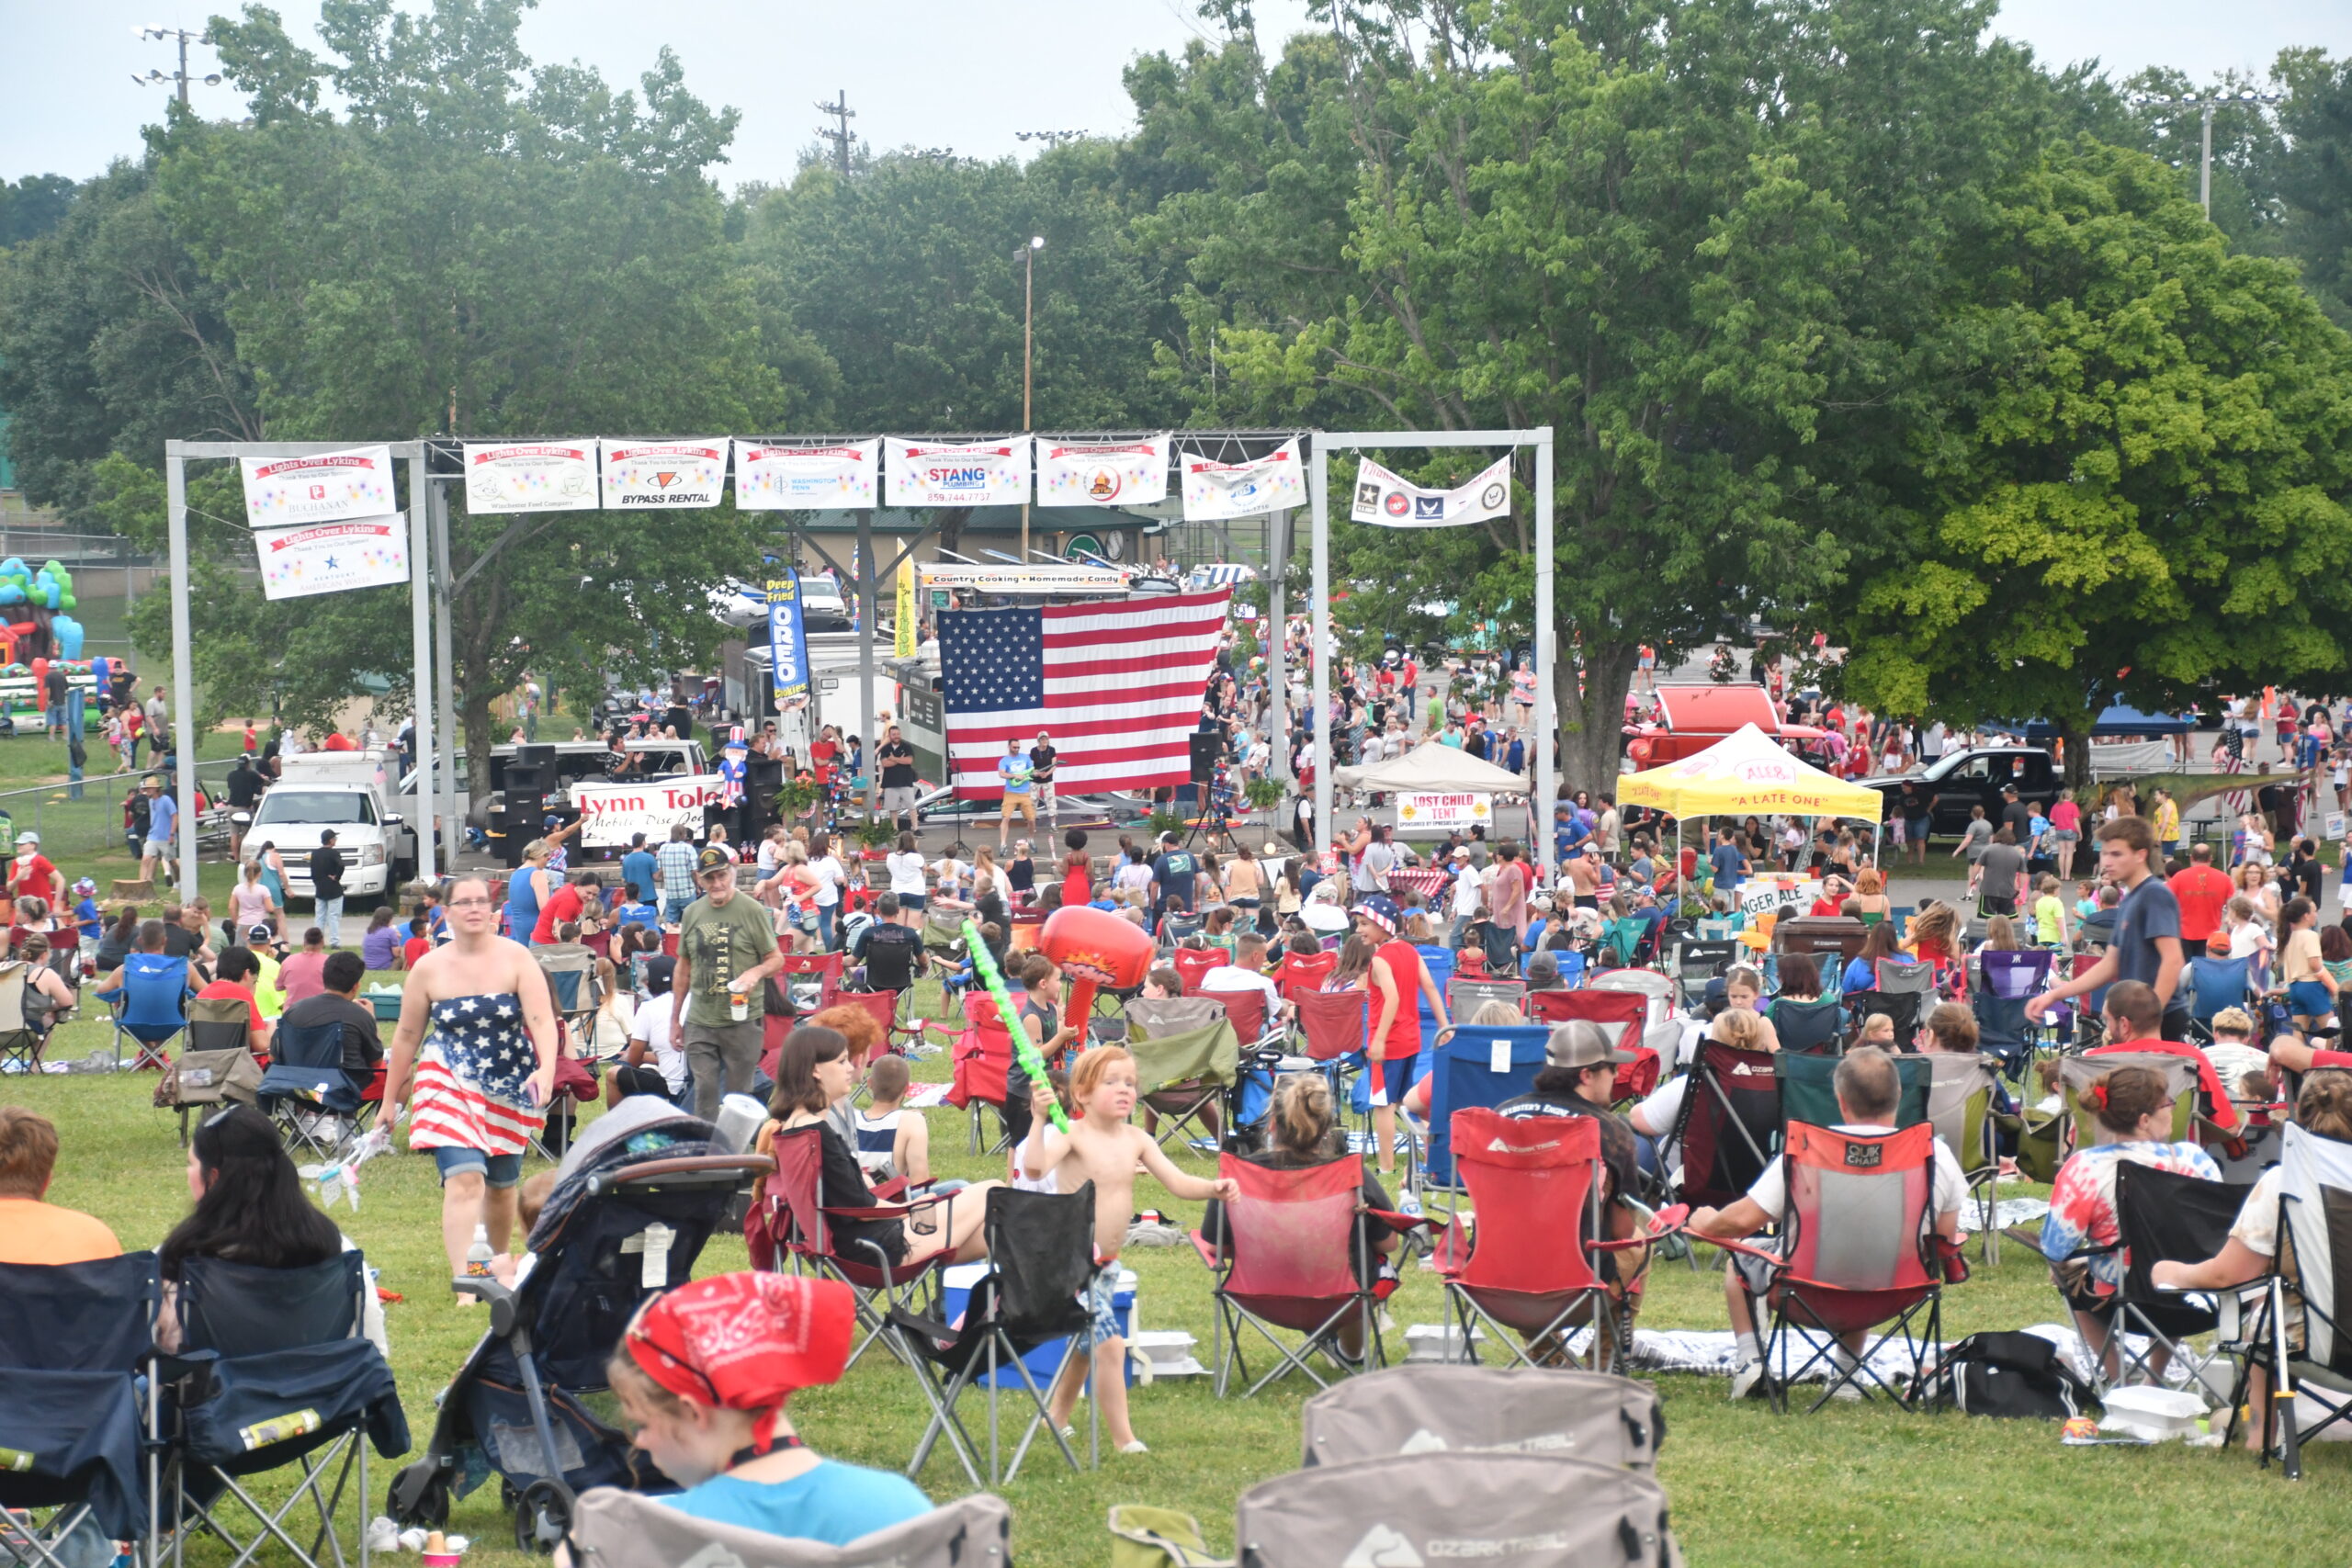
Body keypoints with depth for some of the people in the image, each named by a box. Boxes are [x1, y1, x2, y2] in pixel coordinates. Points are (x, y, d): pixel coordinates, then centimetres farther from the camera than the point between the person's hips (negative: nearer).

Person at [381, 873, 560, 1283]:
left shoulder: (516, 958, -6)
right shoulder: (429, 968, -4)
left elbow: (542, 1019, -16)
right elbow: (407, 1036, 5)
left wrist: (547, 1068, -34)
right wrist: (390, 1099, 9)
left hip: (510, 1088, 2)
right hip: (450, 1082, -1)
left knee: (501, 1185, 15)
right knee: (464, 1179, -20)